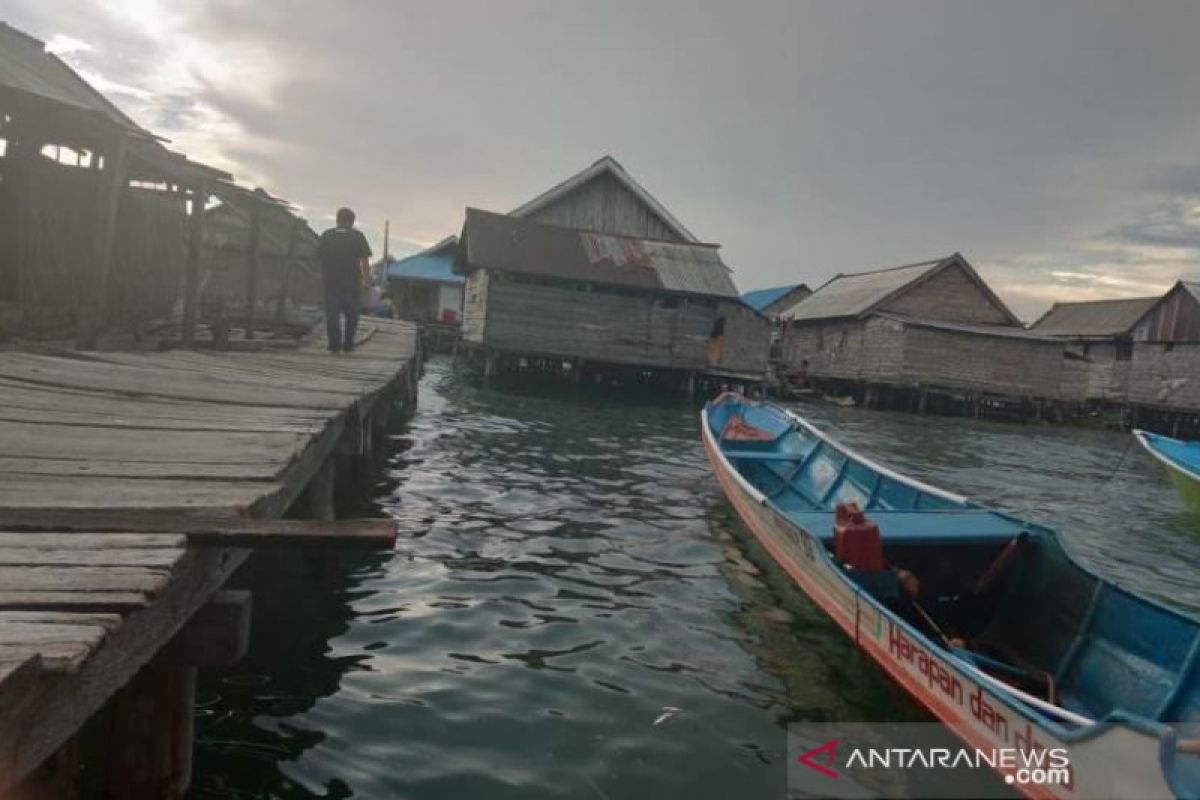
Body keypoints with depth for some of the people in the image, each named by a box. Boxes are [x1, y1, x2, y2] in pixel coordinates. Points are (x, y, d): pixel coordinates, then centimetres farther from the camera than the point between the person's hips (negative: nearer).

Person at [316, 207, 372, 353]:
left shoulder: (326, 235, 7)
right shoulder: (358, 236, -1)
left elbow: (319, 257, 10)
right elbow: (365, 260, -7)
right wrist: (364, 279, 0)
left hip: (331, 281, 1)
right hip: (352, 282, -1)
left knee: (332, 314, 4)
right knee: (351, 314, 11)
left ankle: (335, 345, -3)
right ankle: (348, 344, 13)